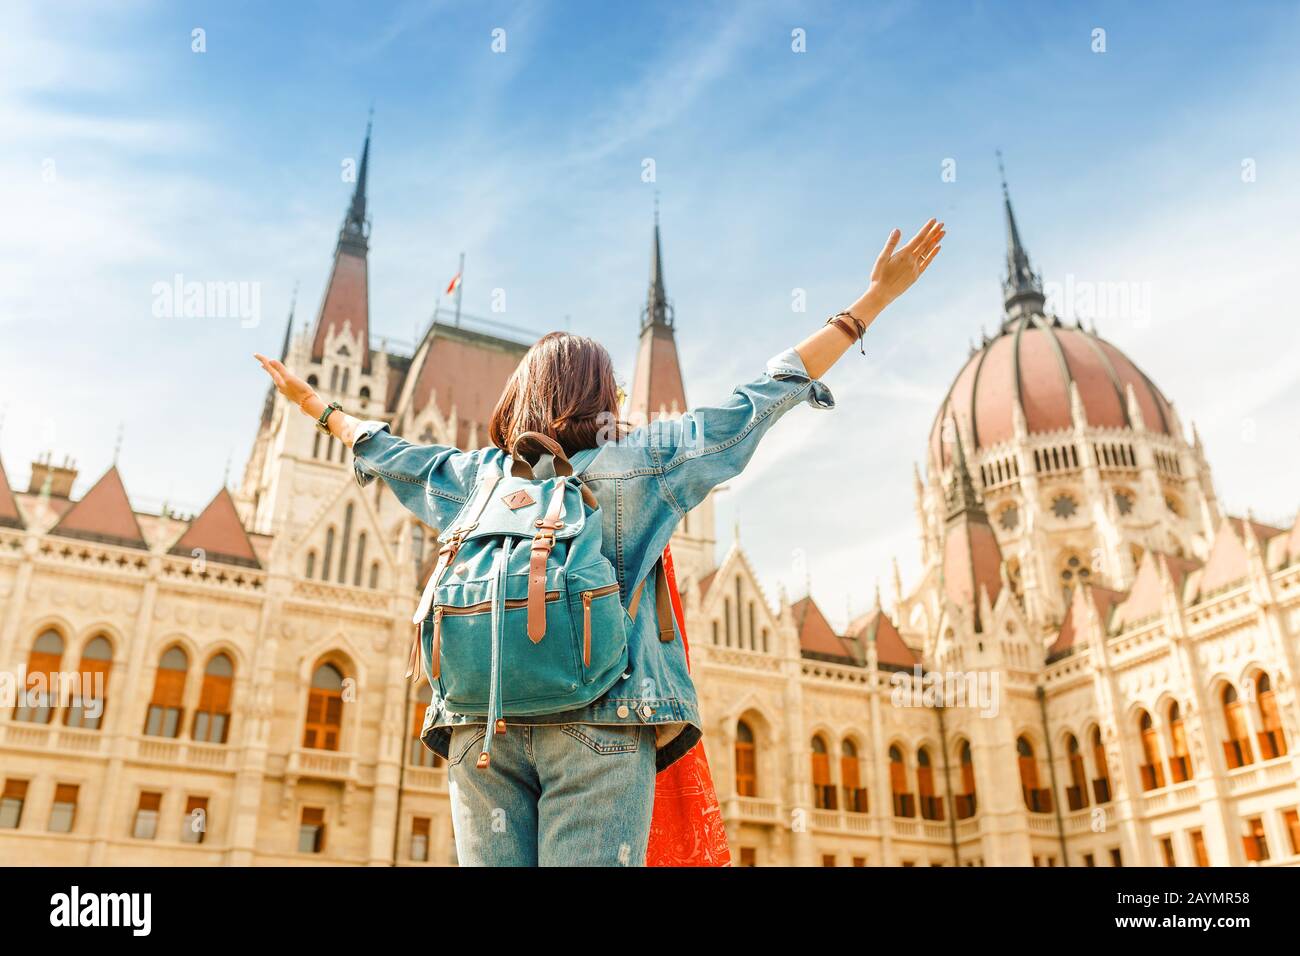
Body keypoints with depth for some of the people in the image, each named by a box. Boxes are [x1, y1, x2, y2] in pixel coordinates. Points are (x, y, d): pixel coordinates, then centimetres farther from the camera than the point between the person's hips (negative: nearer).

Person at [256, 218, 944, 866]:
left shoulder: (480, 476, 16)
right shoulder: (640, 461, 7)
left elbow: (391, 455, 32)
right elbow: (758, 402, 8)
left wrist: (315, 404, 51)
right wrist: (874, 299, 13)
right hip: (599, 719, -3)